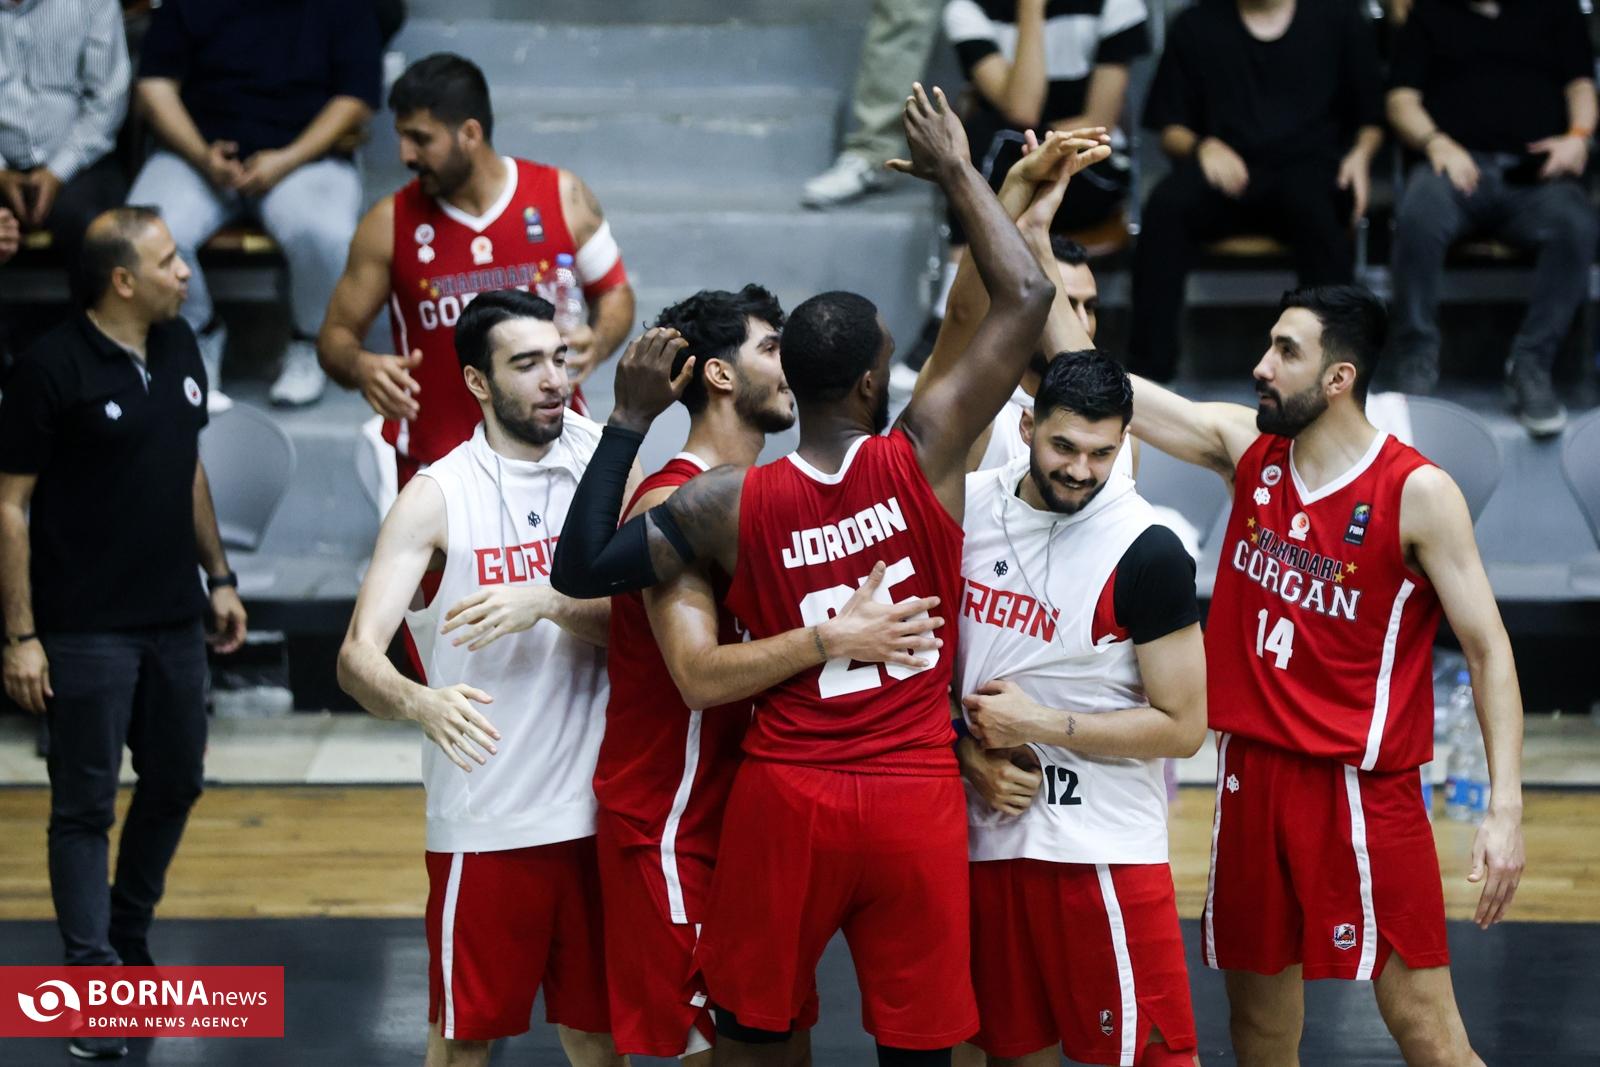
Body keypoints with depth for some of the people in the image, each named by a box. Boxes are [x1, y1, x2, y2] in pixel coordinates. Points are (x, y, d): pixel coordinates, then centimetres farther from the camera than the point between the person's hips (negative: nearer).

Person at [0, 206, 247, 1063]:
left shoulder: (178, 347, 6)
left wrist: (219, 578, 16)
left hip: (174, 621, 7)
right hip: (87, 629, -7)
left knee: (175, 782, 16)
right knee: (85, 805, -2)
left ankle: (128, 940, 35)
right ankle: (92, 981, 1)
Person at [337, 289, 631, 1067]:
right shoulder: (437, 497, -6)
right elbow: (358, 654, -15)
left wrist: (549, 602, -24)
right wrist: (421, 702, -36)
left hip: (595, 810, 2)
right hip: (483, 819, -2)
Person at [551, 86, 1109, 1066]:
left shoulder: (731, 505, -7)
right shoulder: (924, 459, -9)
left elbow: (579, 571, -1)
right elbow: (1026, 298, -3)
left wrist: (630, 422, 4)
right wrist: (957, 172, 8)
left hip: (787, 799, 1)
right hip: (916, 802, 0)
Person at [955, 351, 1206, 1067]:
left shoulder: (1146, 554, -13)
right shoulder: (968, 506, 2)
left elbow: (1182, 727, -13)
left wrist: (1037, 723, -15)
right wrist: (970, 748, -3)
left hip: (1101, 844, -5)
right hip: (987, 833, 5)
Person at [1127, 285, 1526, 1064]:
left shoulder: (1417, 494, -11)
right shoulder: (1245, 448, 4)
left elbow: (1489, 651, -9)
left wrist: (1506, 806, -17)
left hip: (1362, 788, -5)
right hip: (1252, 772, 6)